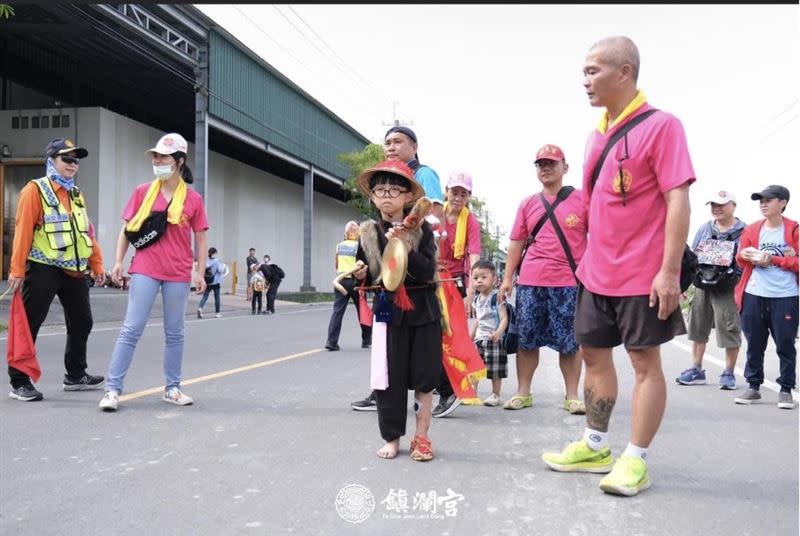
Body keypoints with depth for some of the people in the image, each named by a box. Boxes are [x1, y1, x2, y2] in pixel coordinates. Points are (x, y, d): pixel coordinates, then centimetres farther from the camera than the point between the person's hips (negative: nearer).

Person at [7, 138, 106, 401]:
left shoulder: (76, 194, 16)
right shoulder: (35, 190, -6)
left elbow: (87, 231, 17)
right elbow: (23, 230, -12)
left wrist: (97, 264, 13)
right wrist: (17, 269, -17)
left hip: (75, 271, 8)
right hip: (43, 270, -7)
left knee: (82, 323, 14)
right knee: (29, 325, -2)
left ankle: (76, 376, 28)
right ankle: (19, 382, 6)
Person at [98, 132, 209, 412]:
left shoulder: (193, 199, 2)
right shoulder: (142, 192, 4)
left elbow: (200, 238, 7)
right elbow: (126, 228, 9)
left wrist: (200, 272, 3)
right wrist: (119, 261, 1)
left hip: (178, 274, 1)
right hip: (145, 270, -1)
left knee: (174, 333, 10)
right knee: (131, 329, -5)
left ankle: (172, 388, 21)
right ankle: (113, 389, 0)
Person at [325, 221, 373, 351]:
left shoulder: (339, 246, 7)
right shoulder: (359, 246, -6)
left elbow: (336, 266, 14)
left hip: (341, 280, 3)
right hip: (355, 280, -3)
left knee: (337, 310, 0)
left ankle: (331, 341, -11)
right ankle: (366, 340, 23)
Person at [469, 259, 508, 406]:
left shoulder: (496, 297, -13)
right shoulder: (477, 299, 10)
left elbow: (504, 318, -19)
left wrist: (498, 333, -34)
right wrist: (472, 334, 26)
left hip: (493, 339, -7)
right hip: (479, 339, 7)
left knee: (495, 370, 2)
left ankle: (495, 395, 15)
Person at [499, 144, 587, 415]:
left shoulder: (581, 199, 2)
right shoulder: (528, 204, 12)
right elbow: (516, 242, 14)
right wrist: (507, 277, 8)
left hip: (569, 282, -3)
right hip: (530, 282, 3)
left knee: (569, 342, 3)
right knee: (527, 339, 6)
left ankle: (572, 396, 13)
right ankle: (523, 393, 17)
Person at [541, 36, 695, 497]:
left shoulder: (660, 125, -11)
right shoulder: (597, 135, 12)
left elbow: (678, 202, -16)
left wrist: (669, 271, -20)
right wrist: (589, 261, 17)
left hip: (642, 275, -8)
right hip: (597, 273, 8)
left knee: (646, 362, 2)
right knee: (594, 354, 13)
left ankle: (636, 459, 12)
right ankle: (595, 447, 27)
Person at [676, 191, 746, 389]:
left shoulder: (742, 231, -2)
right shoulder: (705, 228, 13)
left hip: (728, 288, -5)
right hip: (703, 284, 5)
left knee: (729, 329, -3)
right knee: (698, 327, 9)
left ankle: (729, 373, 11)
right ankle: (696, 369, 20)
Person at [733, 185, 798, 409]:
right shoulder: (752, 229, 9)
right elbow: (741, 259, 11)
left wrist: (774, 259, -12)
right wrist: (749, 257, -10)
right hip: (754, 295, 3)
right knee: (754, 344, 9)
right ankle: (753, 386, 19)